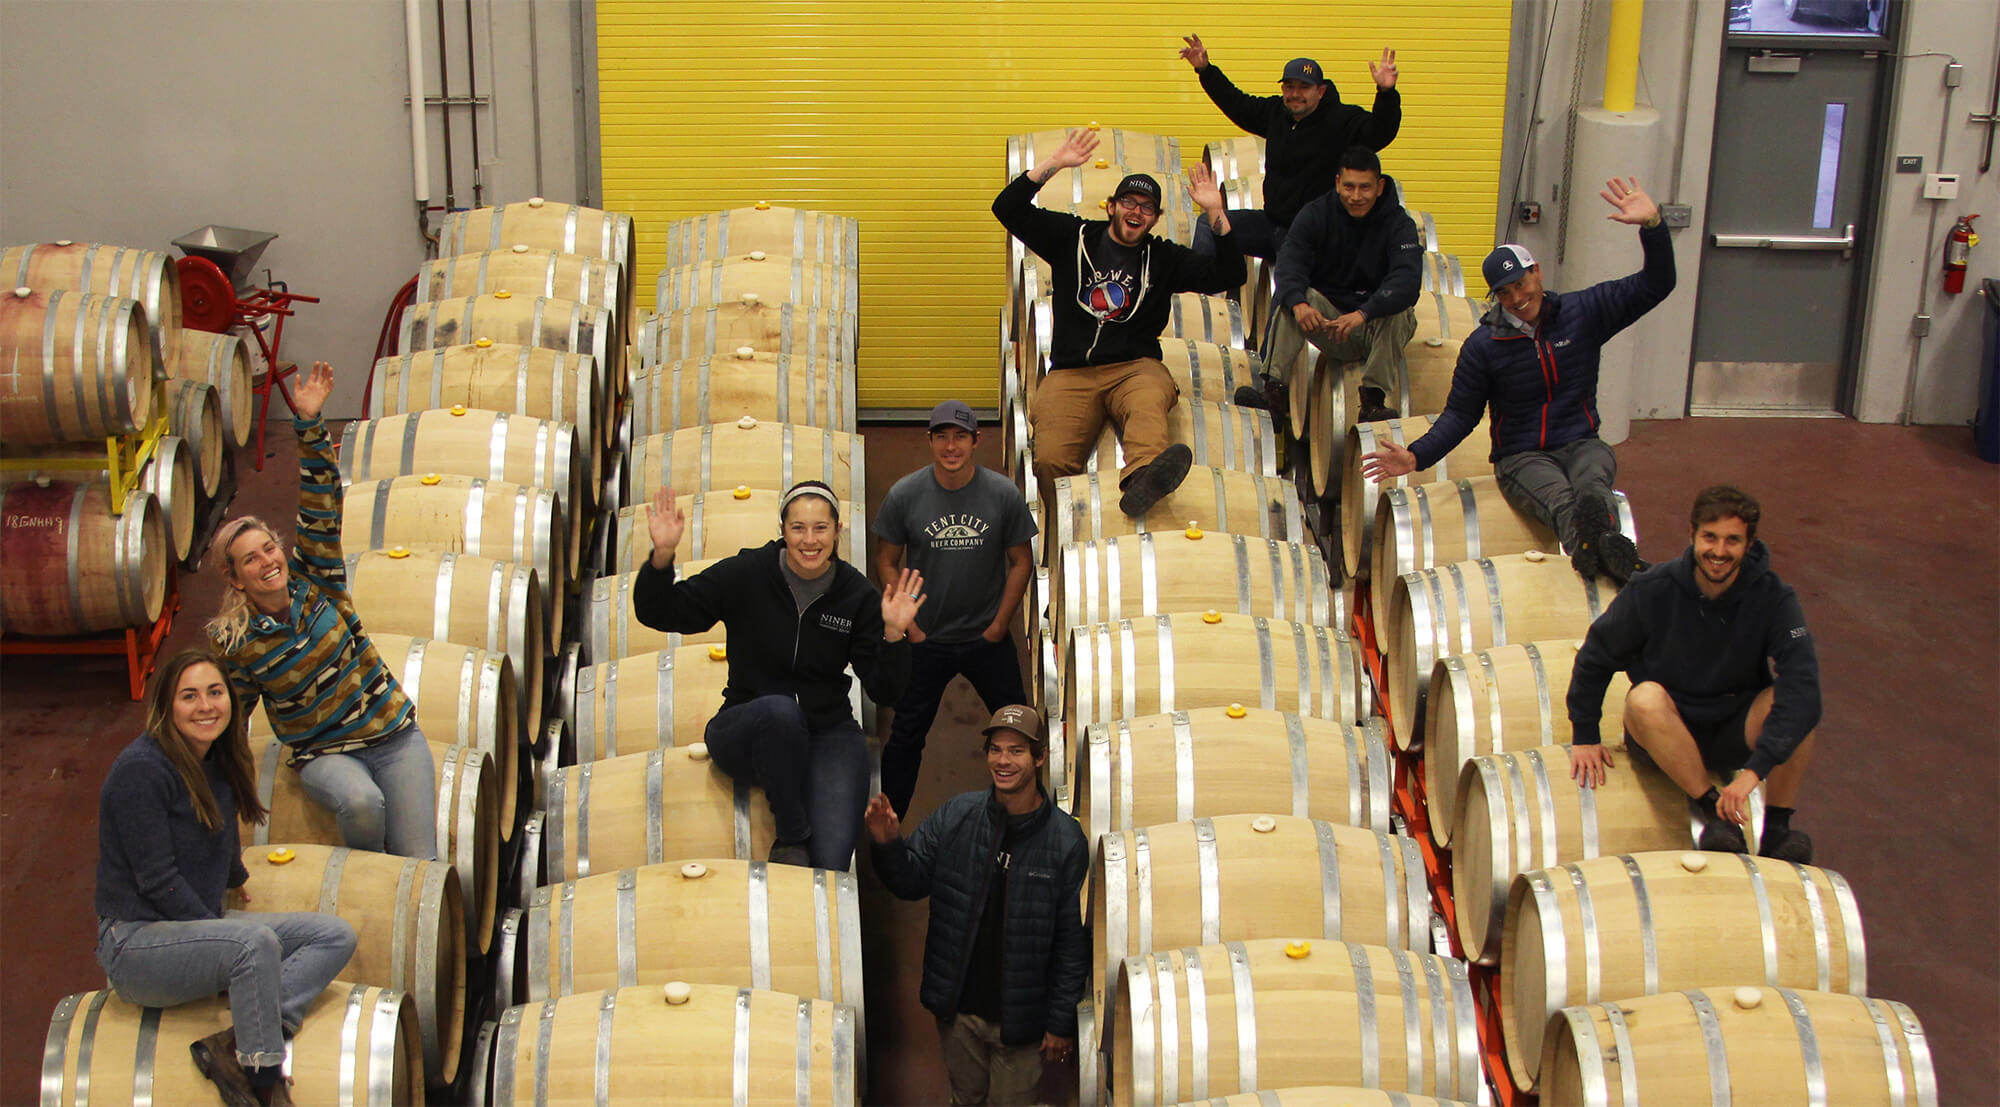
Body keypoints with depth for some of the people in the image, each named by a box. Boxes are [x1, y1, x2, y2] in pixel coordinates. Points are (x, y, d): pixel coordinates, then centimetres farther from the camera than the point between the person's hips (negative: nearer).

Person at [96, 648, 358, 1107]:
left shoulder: (218, 763, 9)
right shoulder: (141, 769, -18)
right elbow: (157, 882, -19)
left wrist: (235, 878, 45)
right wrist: (219, 930, -14)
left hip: (201, 924, 9)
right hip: (136, 943, -9)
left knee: (336, 936, -5)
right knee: (255, 941, -36)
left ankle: (233, 1046, -22)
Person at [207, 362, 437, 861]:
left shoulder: (314, 581, -3)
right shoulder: (235, 643, -6)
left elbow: (321, 511, -11)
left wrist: (310, 425, -20)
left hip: (394, 734, 2)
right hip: (323, 753, -1)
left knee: (420, 863, -15)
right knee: (360, 801, -35)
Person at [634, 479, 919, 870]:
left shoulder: (857, 594, -2)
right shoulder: (745, 574, -5)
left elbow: (883, 691, -2)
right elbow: (659, 614, -6)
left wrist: (894, 634, -20)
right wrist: (662, 557, -23)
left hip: (829, 734, 1)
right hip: (745, 731, 0)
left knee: (831, 863, -23)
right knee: (780, 709, -39)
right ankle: (793, 837, -21)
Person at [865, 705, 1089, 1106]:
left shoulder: (1066, 840, -14)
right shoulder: (956, 816, -6)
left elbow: (1073, 941, -10)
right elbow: (912, 881, 1)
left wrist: (1061, 1023, -8)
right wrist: (888, 845, -20)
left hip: (1020, 1018, -3)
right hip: (958, 1009, 3)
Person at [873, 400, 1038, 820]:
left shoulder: (1004, 494, -8)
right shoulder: (904, 495, -9)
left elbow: (1021, 561, 2)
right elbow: (886, 562, 1)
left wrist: (1000, 625, -2)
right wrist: (909, 626, -4)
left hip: (988, 639, 1)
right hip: (926, 640, -1)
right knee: (906, 736, 8)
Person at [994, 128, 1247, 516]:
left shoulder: (1164, 258, 19)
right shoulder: (1073, 237, 17)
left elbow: (1228, 276, 10)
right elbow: (1008, 208, 10)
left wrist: (1216, 213, 1)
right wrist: (1054, 164, 0)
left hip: (1136, 367, -2)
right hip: (1071, 372, 3)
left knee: (1149, 407, -43)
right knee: (1051, 460, -30)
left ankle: (1144, 477, -70)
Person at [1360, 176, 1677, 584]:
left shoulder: (1581, 312, 6)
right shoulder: (1483, 345, 5)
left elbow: (1655, 286, 7)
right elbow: (1461, 413, 8)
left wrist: (1652, 225, -10)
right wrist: (1417, 456, -8)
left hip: (1581, 445, 1)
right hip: (1521, 456, -1)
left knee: (1593, 484, -38)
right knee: (1558, 498, -38)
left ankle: (1603, 541, -70)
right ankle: (1586, 543, -72)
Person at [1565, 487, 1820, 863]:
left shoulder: (1774, 599, -15)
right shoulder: (1652, 590, -15)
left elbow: (1803, 688, -28)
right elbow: (1595, 658, -1)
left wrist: (1756, 769, -39)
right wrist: (1585, 737, 0)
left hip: (1734, 733, 1)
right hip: (1665, 732, -1)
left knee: (1792, 702, -29)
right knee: (1646, 698, -35)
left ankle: (1776, 829, -19)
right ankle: (1714, 810, -26)